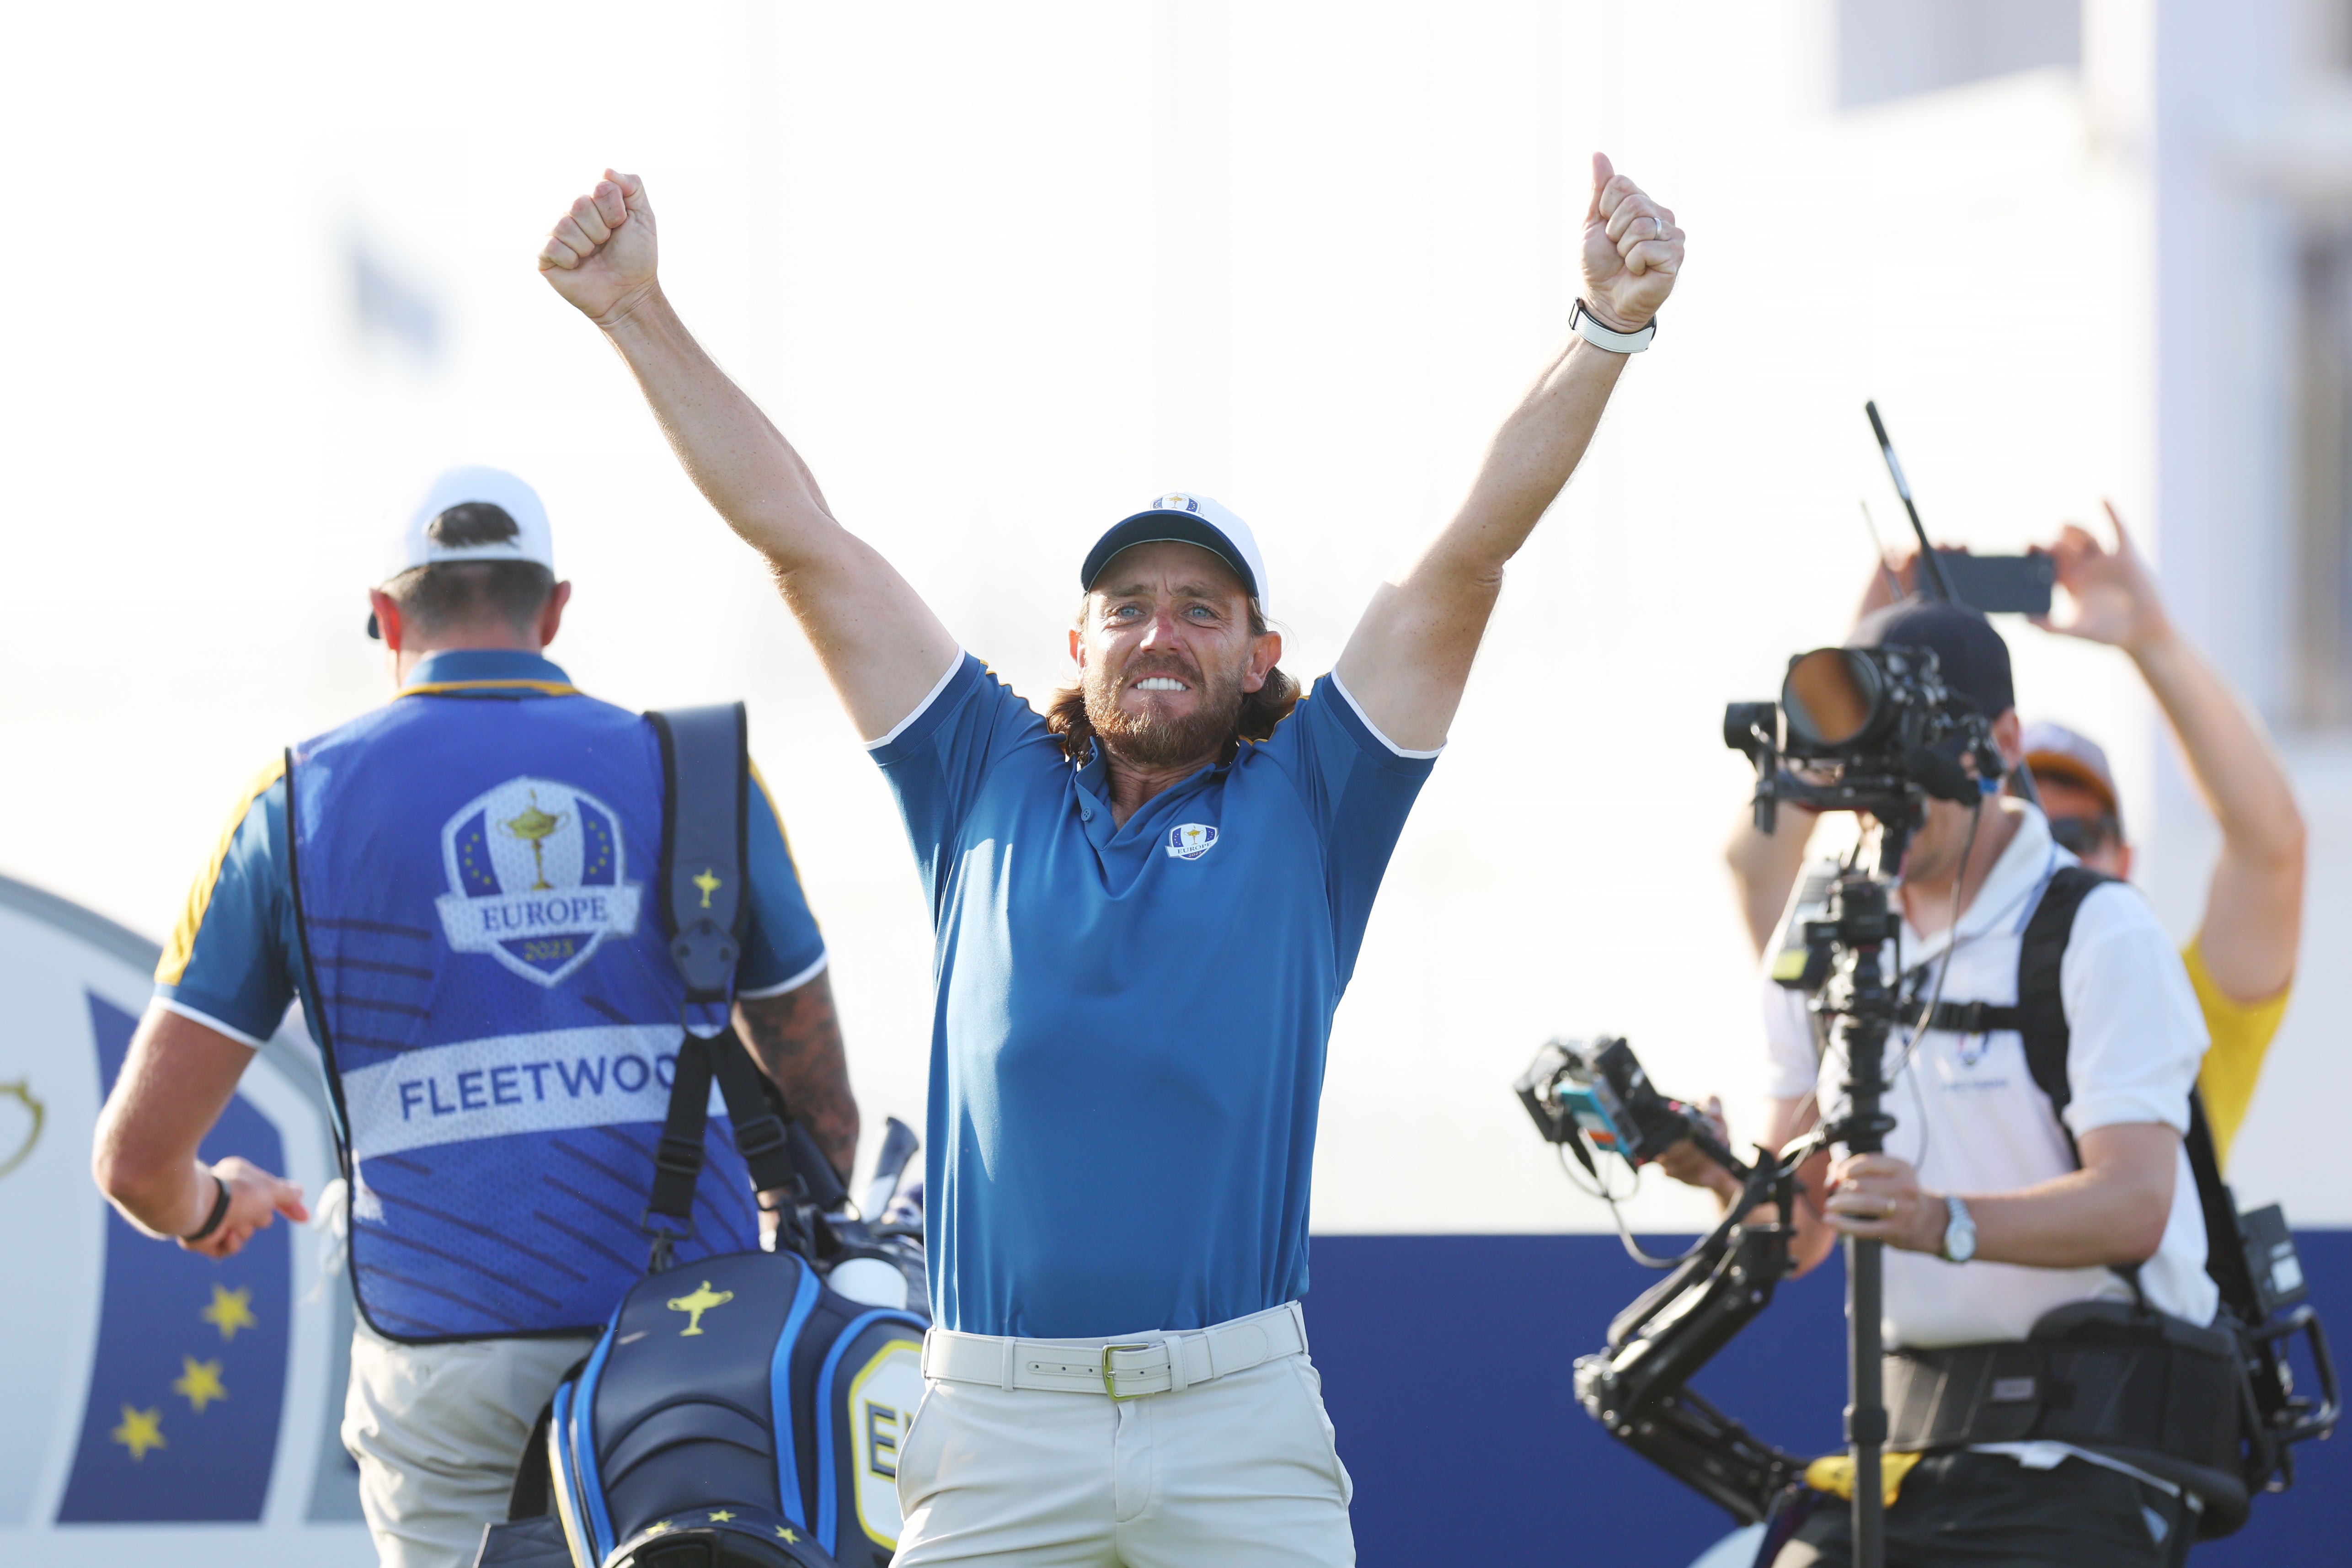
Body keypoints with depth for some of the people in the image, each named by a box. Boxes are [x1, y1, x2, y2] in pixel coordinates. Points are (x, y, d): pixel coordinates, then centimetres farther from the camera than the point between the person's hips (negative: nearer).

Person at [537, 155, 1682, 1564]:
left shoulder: (1304, 802, 10)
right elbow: (804, 540, 11)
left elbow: (1471, 555, 1)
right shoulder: (997, 786, 13)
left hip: (1242, 1416, -1)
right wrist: (637, 313, 7)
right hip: (998, 1421, 1)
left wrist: (1607, 332, -9)